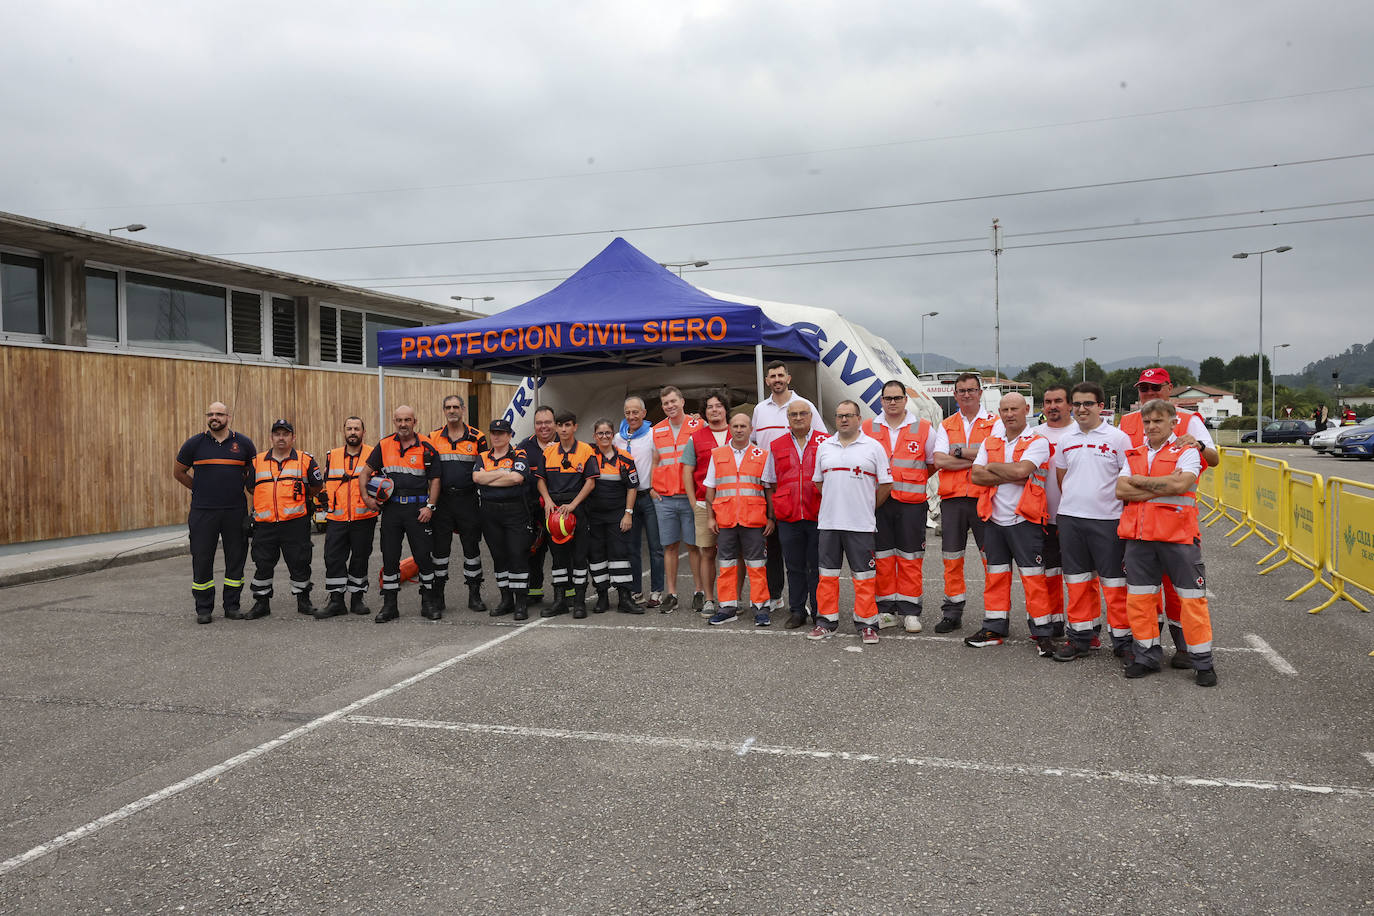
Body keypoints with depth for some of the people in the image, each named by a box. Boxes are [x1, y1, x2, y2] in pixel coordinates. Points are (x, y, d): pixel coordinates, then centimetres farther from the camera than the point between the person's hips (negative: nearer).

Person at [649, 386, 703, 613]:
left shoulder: (697, 426, 1)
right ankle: (671, 595, 11)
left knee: (694, 545, 0)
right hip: (664, 499, 3)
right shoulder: (657, 430, 12)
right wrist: (652, 488, 9)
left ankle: (699, 592, 8)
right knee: (669, 546, 5)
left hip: (690, 497, -3)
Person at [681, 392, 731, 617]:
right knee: (707, 553, 0)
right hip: (704, 503, 0)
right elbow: (687, 472, 8)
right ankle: (708, 600, 7)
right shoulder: (696, 438, 9)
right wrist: (694, 502, 1)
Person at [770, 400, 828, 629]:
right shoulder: (776, 446, 11)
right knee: (794, 567, 9)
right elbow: (772, 483, 16)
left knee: (817, 567, 3)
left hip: (818, 516, -2)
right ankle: (796, 612, 18)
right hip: (788, 517, 2)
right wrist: (772, 514, 12)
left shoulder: (825, 442, 4)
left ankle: (819, 613, 13)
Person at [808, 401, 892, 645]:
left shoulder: (873, 447, 1)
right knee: (827, 574, 8)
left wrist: (869, 507, 4)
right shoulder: (824, 447, 11)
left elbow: (886, 483, 2)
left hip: (860, 524, -3)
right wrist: (833, 504, 14)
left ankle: (866, 624, 10)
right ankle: (827, 621, 17)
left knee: (864, 576, 1)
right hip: (828, 522, 3)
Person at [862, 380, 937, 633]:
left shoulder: (924, 428, 5)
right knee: (882, 556, 5)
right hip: (877, 502, 1)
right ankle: (886, 607, 15)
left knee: (910, 557, 1)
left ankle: (909, 610, 8)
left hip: (911, 503, -1)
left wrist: (912, 480, 5)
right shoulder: (868, 429, 9)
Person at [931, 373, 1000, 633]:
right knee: (952, 558, 7)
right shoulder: (946, 426, 13)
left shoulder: (994, 423, 4)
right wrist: (976, 458, -9)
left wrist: (959, 451, -9)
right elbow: (939, 460, -2)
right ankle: (952, 612, 17)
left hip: (983, 497, -3)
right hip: (952, 498, 3)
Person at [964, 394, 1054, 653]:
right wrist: (1011, 477, -12)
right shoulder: (989, 443, 12)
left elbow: (1021, 470, -21)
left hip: (1025, 520, -5)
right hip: (994, 520, 5)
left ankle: (1042, 634, 6)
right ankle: (994, 629, 20)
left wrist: (992, 467, -6)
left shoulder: (1038, 443, -4)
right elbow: (976, 475, -2)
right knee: (995, 576, 11)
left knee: (1033, 577, -2)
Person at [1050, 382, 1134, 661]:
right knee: (1078, 580, 11)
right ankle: (1081, 636, 22)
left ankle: (1123, 639, 12)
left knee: (1114, 581, 1)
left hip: (1107, 520, -4)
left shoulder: (1117, 438, -3)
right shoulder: (1066, 440, 10)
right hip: (1070, 519, 4)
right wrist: (1075, 502, 12)